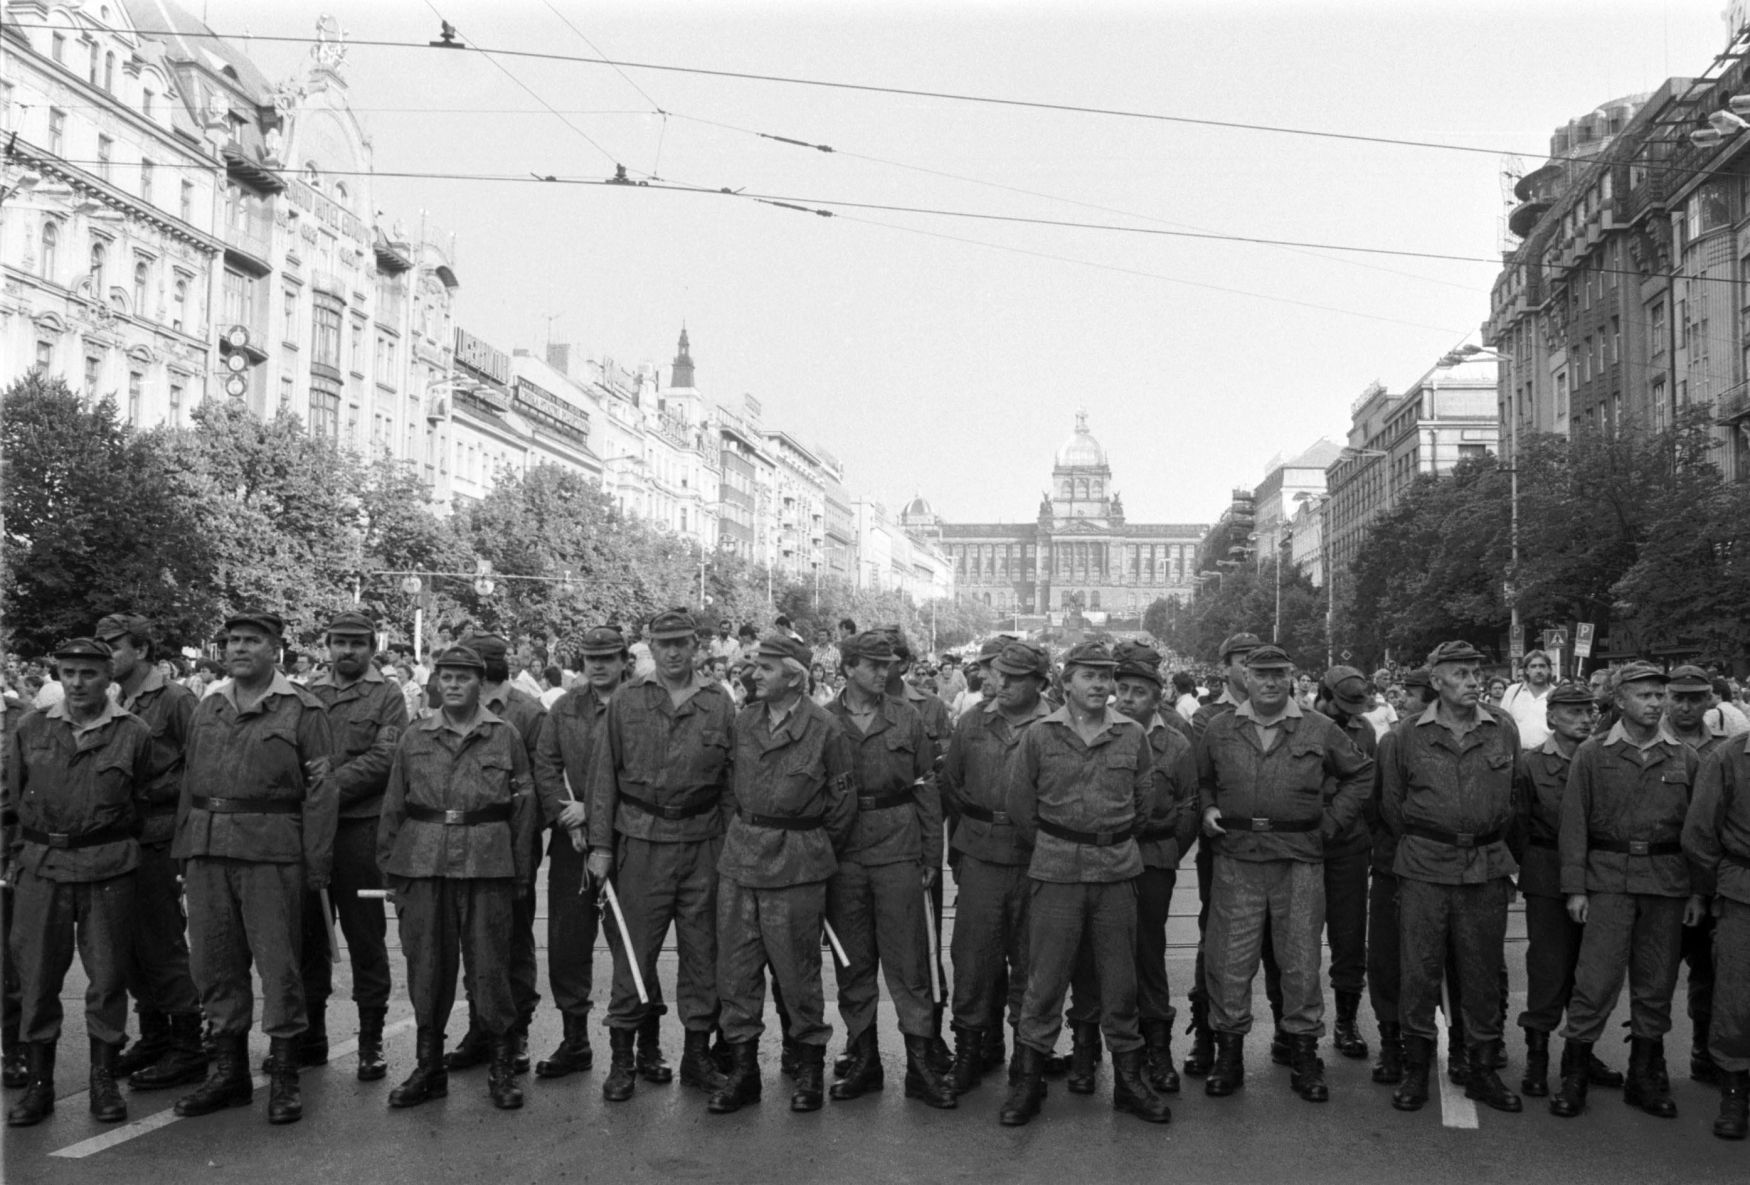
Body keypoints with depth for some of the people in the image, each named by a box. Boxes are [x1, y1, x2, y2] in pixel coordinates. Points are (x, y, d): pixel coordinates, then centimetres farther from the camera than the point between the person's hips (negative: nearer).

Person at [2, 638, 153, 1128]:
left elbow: (145, 805, 5)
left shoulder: (134, 733, 1)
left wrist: (123, 852, 2)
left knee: (107, 974, 3)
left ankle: (104, 1079, 15)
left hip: (109, 870, -2)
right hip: (41, 867, 2)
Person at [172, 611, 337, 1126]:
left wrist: (315, 867, -10)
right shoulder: (208, 709, 15)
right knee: (213, 963, 11)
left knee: (278, 963, -1)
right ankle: (229, 1072, 24)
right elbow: (189, 783, 18)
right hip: (206, 850, 6)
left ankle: (284, 1078, 10)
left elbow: (321, 793, -6)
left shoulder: (303, 711, -3)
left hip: (271, 851, -5)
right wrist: (182, 851, 11)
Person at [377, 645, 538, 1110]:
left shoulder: (506, 738, 6)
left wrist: (522, 875, 3)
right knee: (426, 966, 7)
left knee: (489, 966, 0)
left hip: (487, 863, -2)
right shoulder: (413, 739, 11)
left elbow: (524, 808, 6)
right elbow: (393, 808, 14)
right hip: (423, 863, 2)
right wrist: (389, 867, 9)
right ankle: (428, 1067, 21)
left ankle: (503, 1069, 13)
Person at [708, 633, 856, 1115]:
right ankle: (742, 1070, 19)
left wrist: (813, 854, 4)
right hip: (739, 857, 5)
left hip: (795, 865, -5)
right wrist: (739, 832, 11)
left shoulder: (825, 731, -9)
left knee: (796, 970, 4)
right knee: (736, 966, 7)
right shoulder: (745, 721, 6)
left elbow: (843, 804, -1)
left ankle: (809, 1066, 22)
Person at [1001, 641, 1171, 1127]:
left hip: (1117, 868, 2)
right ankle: (1028, 1081, 14)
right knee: (1046, 977, 2)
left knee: (1120, 978, 10)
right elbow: (1020, 805, 5)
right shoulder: (1039, 736, -2)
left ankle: (1129, 1078, 23)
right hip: (1056, 869, -2)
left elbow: (1143, 802, 13)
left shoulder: (1133, 735, 4)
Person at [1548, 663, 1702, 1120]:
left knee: (1656, 984, 9)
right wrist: (1575, 887, -5)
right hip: (1609, 879, -2)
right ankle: (1573, 1077, 5)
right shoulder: (1592, 755, 2)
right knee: (1595, 981, -5)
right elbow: (1574, 823, 0)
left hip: (1667, 881, 3)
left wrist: (1697, 891, 4)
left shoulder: (1685, 759, 8)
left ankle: (1645, 1078, 23)